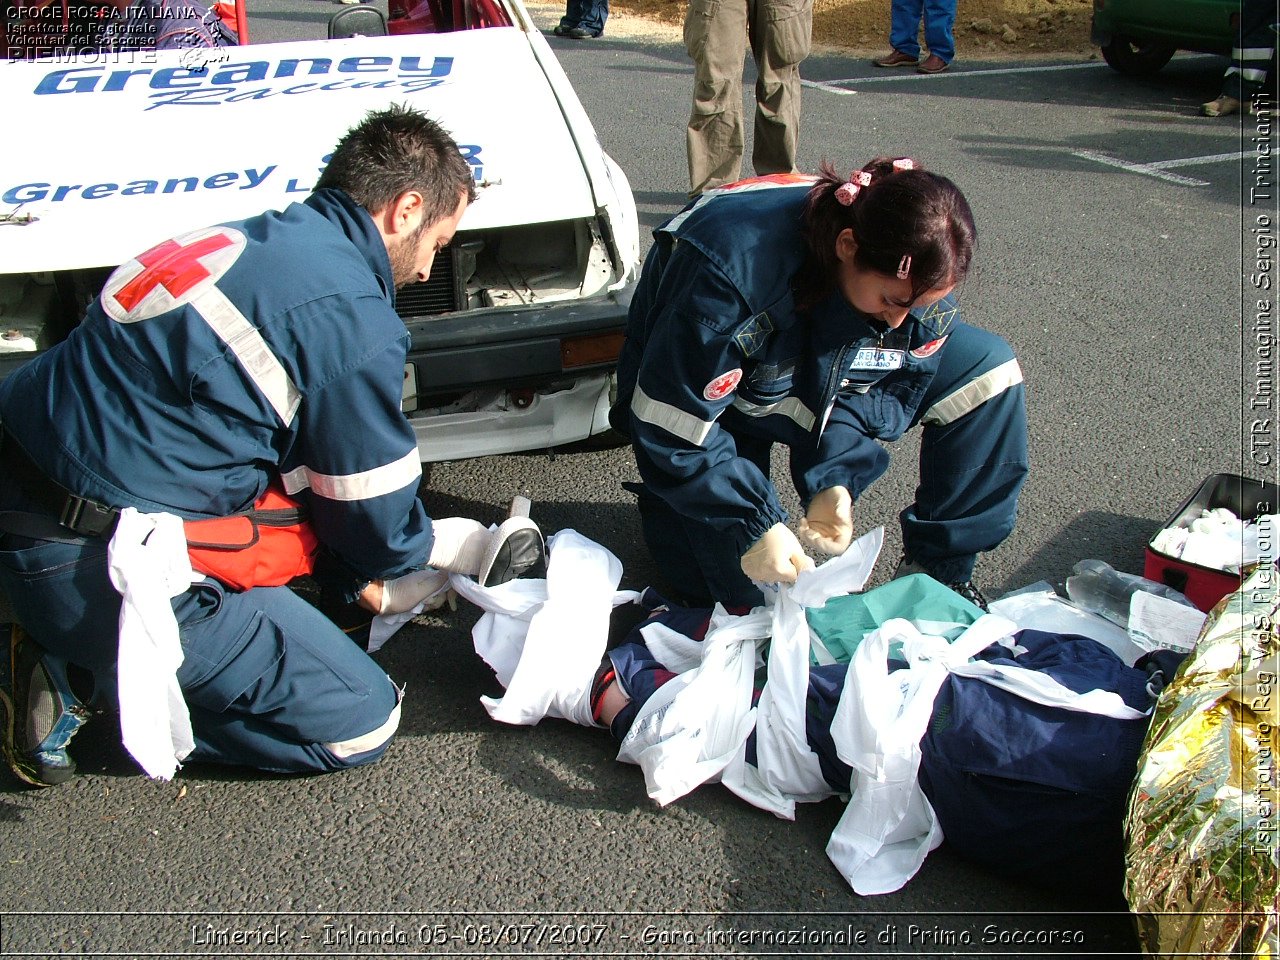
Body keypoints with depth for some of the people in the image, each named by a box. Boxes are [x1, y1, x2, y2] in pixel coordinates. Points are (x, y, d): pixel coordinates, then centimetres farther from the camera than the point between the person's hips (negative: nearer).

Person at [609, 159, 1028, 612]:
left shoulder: (915, 276, -22)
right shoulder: (732, 272, -40)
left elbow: (893, 385, -10)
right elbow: (671, 428, -33)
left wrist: (834, 478, -26)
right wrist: (754, 524, -32)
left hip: (817, 376, 5)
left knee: (986, 366, -11)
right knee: (739, 593, -14)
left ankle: (940, 571, -2)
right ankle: (664, 500, 18)